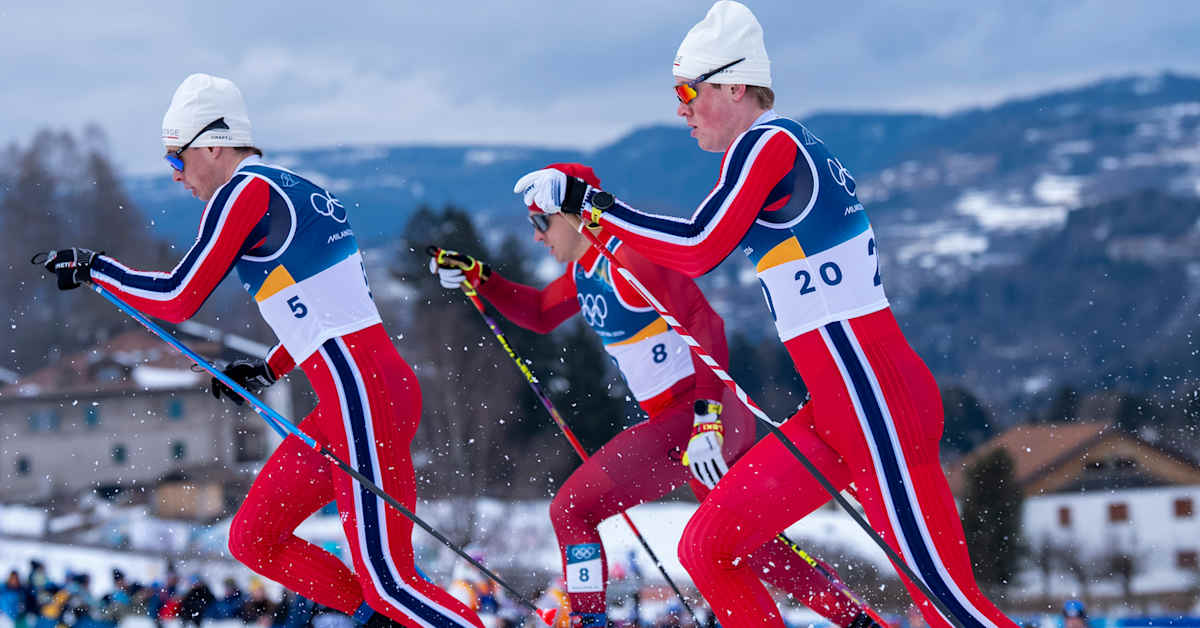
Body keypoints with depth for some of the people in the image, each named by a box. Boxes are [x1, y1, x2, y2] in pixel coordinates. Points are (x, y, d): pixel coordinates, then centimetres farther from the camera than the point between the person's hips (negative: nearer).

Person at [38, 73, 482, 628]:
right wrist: (269, 370, 25)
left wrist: (93, 268, 2)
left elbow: (177, 298, -10)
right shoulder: (294, 191, 20)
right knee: (252, 540, 13)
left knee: (386, 580, -12)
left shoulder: (246, 192, -8)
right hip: (369, 387, 10)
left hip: (362, 394, -10)